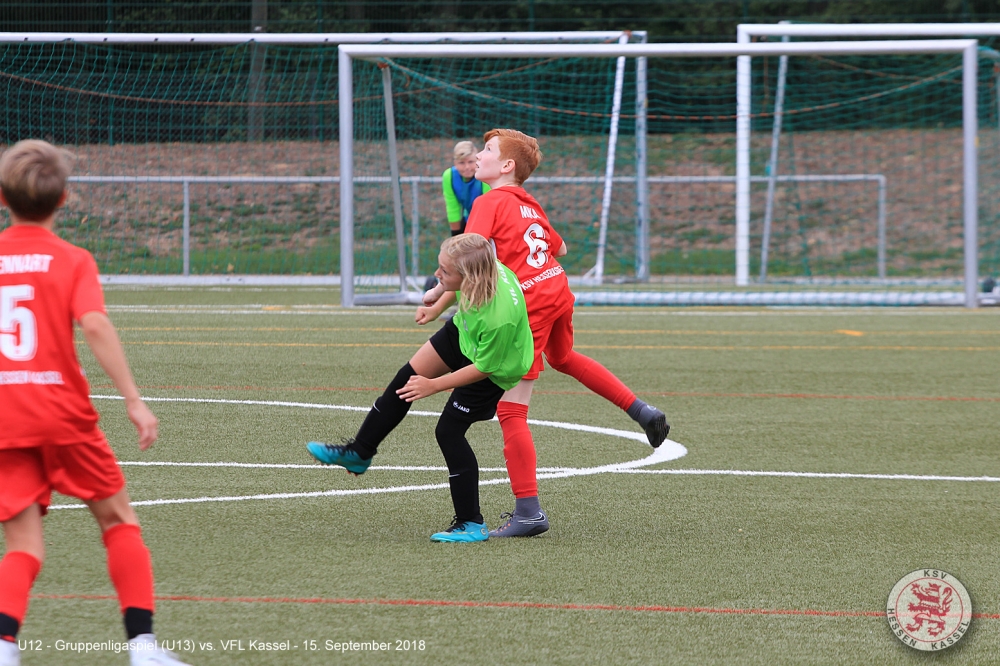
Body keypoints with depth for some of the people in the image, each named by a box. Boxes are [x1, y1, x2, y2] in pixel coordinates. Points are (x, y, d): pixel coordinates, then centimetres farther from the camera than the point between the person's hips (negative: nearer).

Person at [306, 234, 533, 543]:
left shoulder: (499, 319, -45)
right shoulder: (484, 270, -28)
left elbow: (484, 367, -28)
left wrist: (434, 386, -19)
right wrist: (436, 307, 14)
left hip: (491, 370, -8)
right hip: (462, 331, 8)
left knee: (449, 432, -6)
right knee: (406, 379, 12)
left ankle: (471, 525, 8)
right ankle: (359, 453, 32)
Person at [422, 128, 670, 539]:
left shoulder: (490, 202, -6)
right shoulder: (530, 205, 17)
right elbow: (559, 247, 32)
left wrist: (440, 293, -12)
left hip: (527, 308, -8)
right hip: (558, 292, 8)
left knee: (510, 410, -5)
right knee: (563, 357, 41)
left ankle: (528, 512, -7)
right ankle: (641, 412, 41)